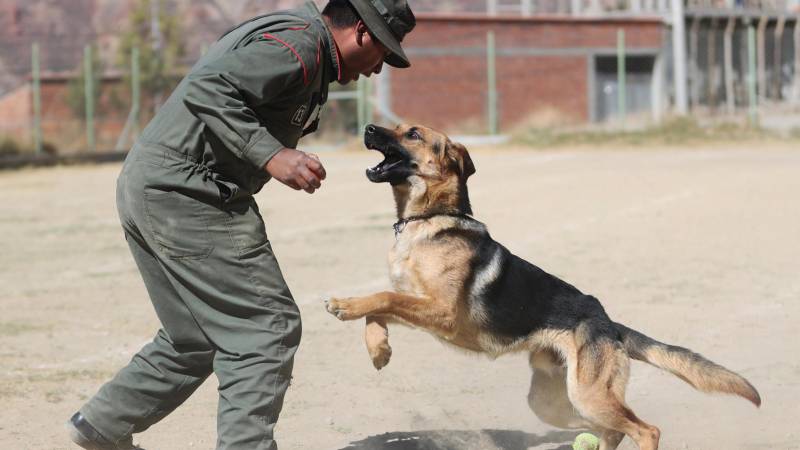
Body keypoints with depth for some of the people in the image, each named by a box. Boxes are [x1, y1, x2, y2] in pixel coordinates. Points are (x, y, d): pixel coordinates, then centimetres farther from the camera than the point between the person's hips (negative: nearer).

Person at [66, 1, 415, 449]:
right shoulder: (300, 43, -15)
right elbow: (206, 90, -26)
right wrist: (272, 155, -30)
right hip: (185, 195, -11)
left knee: (196, 338, 20)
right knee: (268, 327, -8)